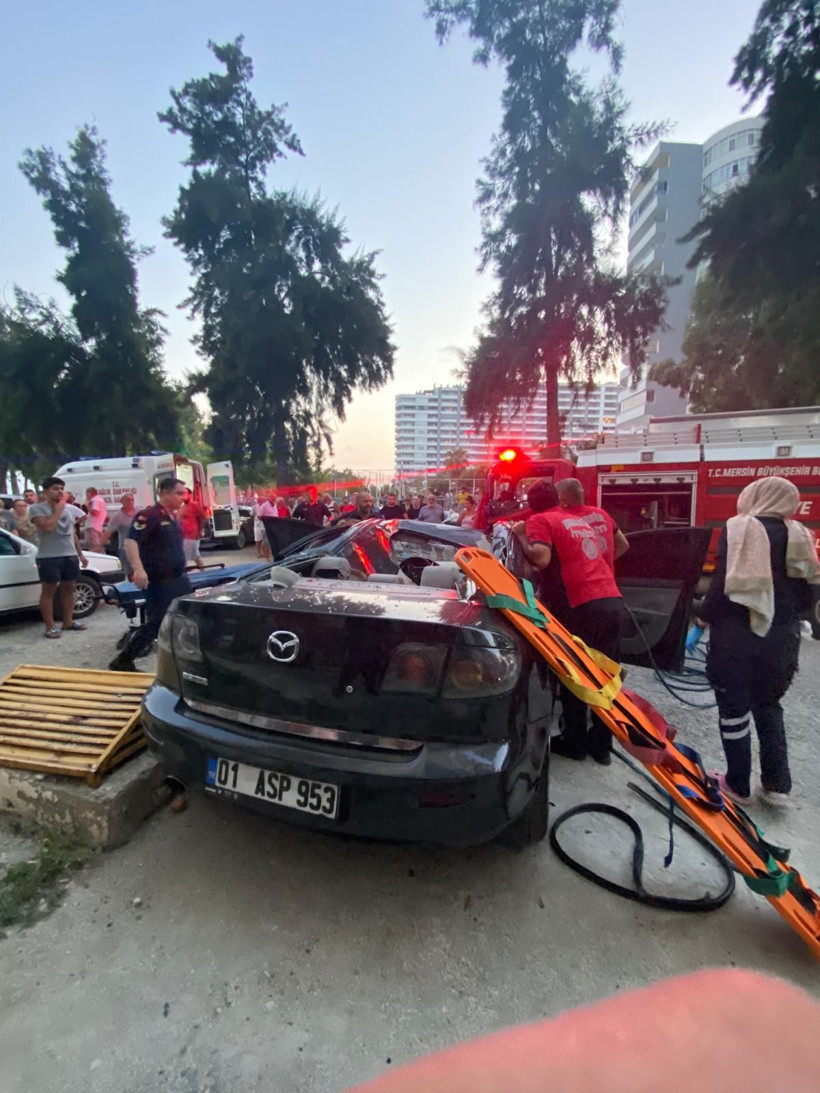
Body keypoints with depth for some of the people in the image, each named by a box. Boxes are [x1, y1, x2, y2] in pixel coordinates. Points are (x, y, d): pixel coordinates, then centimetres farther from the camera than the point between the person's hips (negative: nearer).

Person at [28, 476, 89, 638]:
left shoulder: (67, 509, 16)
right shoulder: (37, 508, -5)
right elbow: (47, 527, -22)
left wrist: (80, 553, 17)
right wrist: (58, 510, -11)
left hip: (70, 556, 7)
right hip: (49, 557, -6)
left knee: (68, 589, 11)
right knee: (48, 591, -1)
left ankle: (68, 622, 20)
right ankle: (50, 627, 4)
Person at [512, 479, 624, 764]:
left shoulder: (539, 520, 2)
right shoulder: (579, 520, 23)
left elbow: (541, 559, -14)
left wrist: (520, 535, 1)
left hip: (585, 605, -7)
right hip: (613, 601, 7)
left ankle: (574, 742, 20)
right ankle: (601, 744, 24)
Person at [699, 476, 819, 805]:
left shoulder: (738, 528, -9)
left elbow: (723, 581, -15)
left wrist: (705, 617, -2)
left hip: (735, 634, -5)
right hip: (781, 637, 5)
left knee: (734, 710, 9)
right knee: (769, 706, 23)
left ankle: (738, 785, 21)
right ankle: (777, 784, 26)